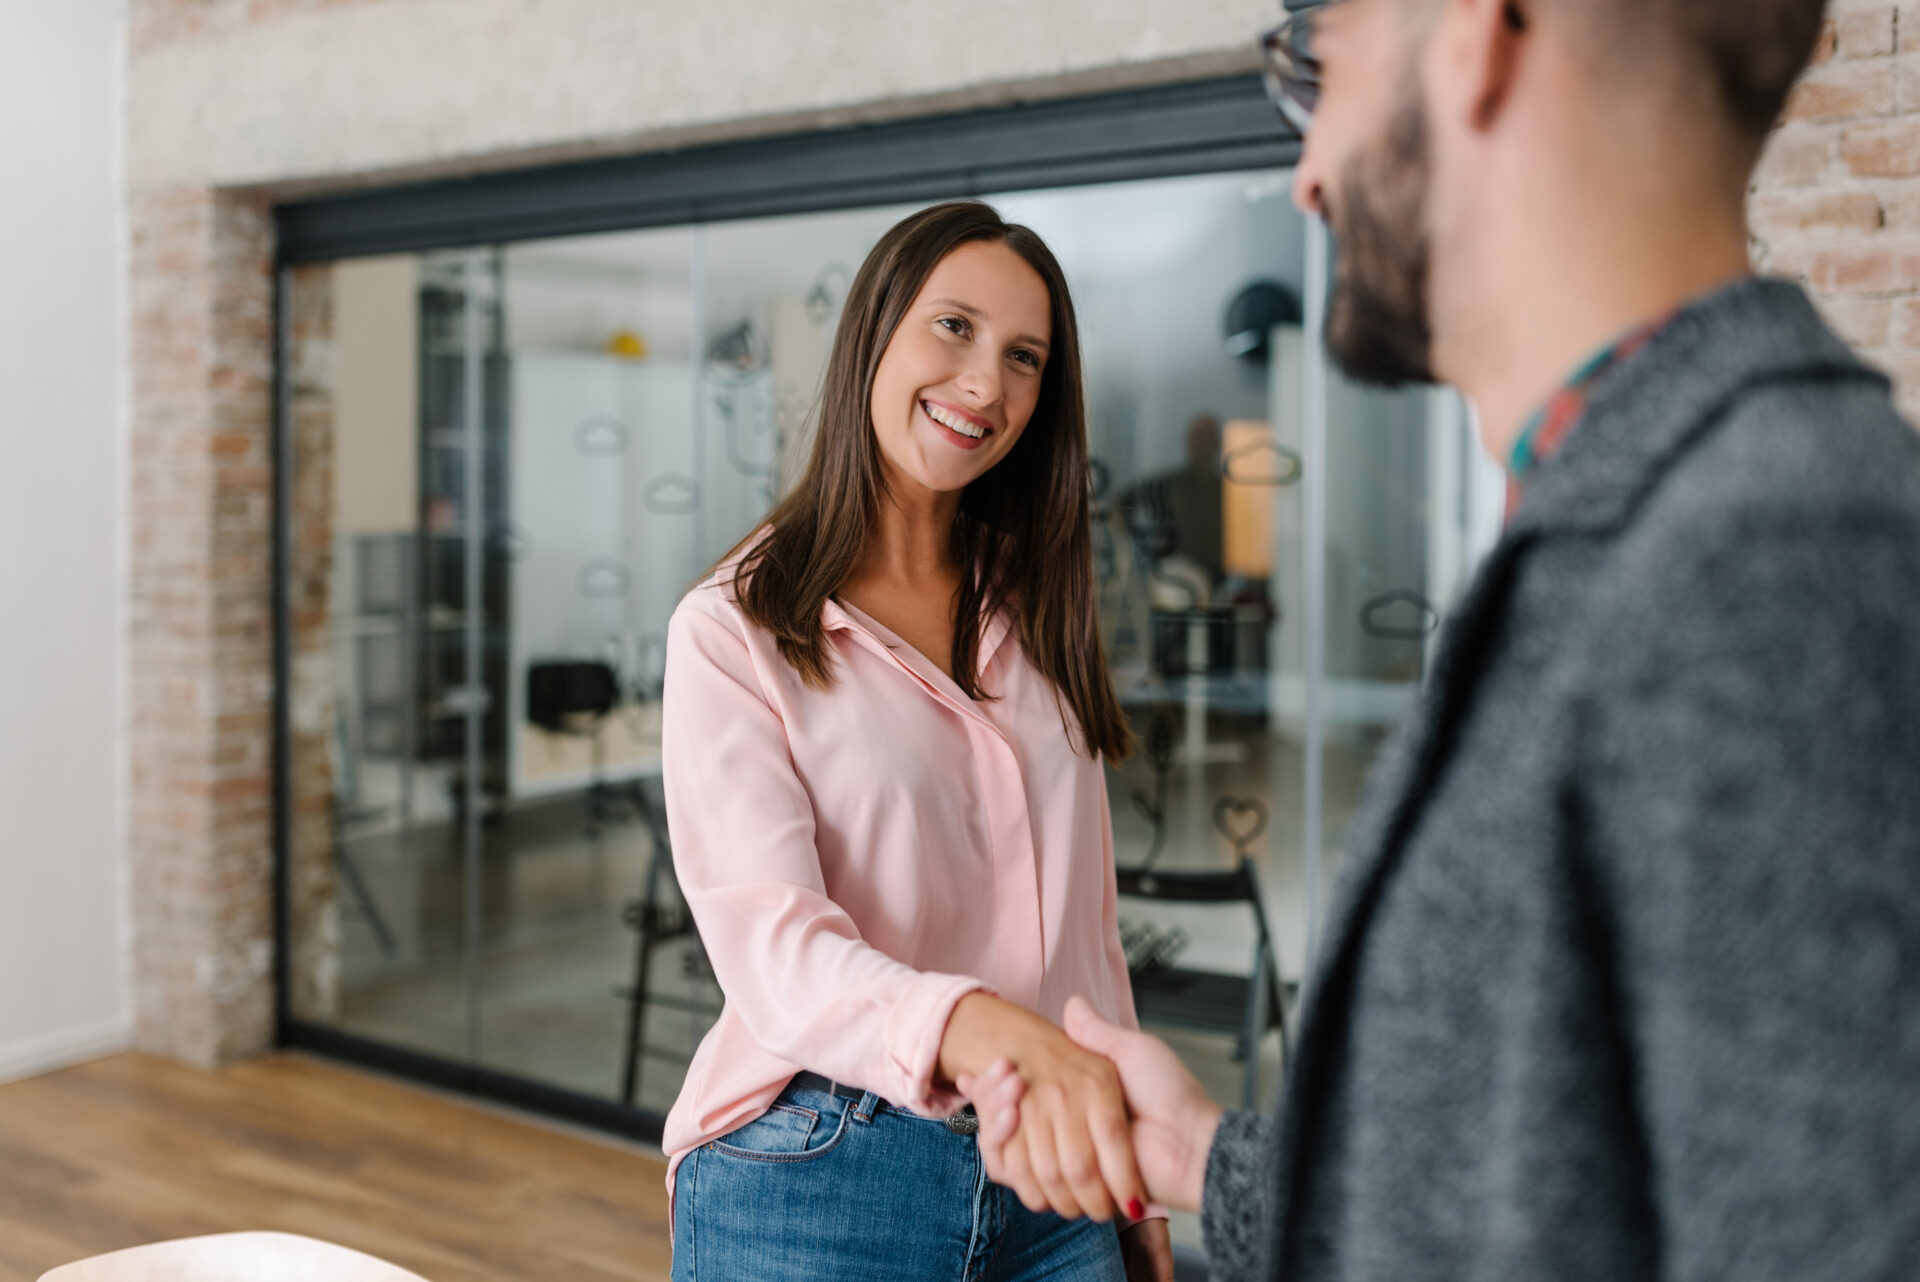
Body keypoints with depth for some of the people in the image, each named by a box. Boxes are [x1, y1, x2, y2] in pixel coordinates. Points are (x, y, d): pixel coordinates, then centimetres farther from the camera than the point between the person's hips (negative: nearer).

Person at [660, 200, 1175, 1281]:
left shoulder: (1033, 618, 9)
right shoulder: (736, 631, -8)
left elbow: (1087, 925, 10)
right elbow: (770, 938, -21)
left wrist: (1137, 1190, 8)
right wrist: (976, 1029, -39)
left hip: (1051, 1185, 5)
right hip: (818, 1185, -4)